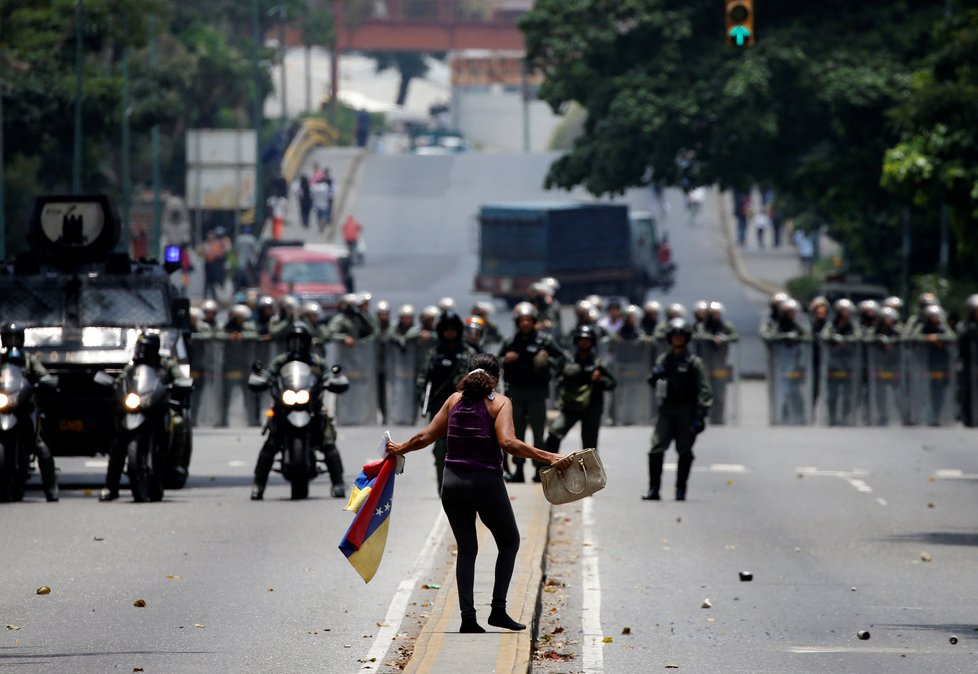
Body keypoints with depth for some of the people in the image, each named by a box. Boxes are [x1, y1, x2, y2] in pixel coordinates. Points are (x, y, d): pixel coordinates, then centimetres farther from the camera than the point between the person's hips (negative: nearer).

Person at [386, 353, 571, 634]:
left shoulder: (455, 399, 8)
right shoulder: (499, 402, -5)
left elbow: (426, 436, 9)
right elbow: (508, 443, -19)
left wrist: (400, 449, 27)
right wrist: (549, 458, -21)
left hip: (453, 482, 4)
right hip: (486, 482, -4)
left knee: (466, 549, 13)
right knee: (509, 542, 15)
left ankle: (467, 618, 6)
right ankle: (498, 609, 5)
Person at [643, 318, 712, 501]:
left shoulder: (694, 362, -1)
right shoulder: (664, 359, 12)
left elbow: (704, 390, -5)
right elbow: (653, 384, 21)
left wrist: (701, 416, -13)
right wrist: (655, 375, -4)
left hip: (686, 411, -3)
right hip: (667, 409, 3)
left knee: (685, 451, 1)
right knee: (656, 448, -7)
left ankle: (680, 490, 9)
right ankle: (653, 489, -4)